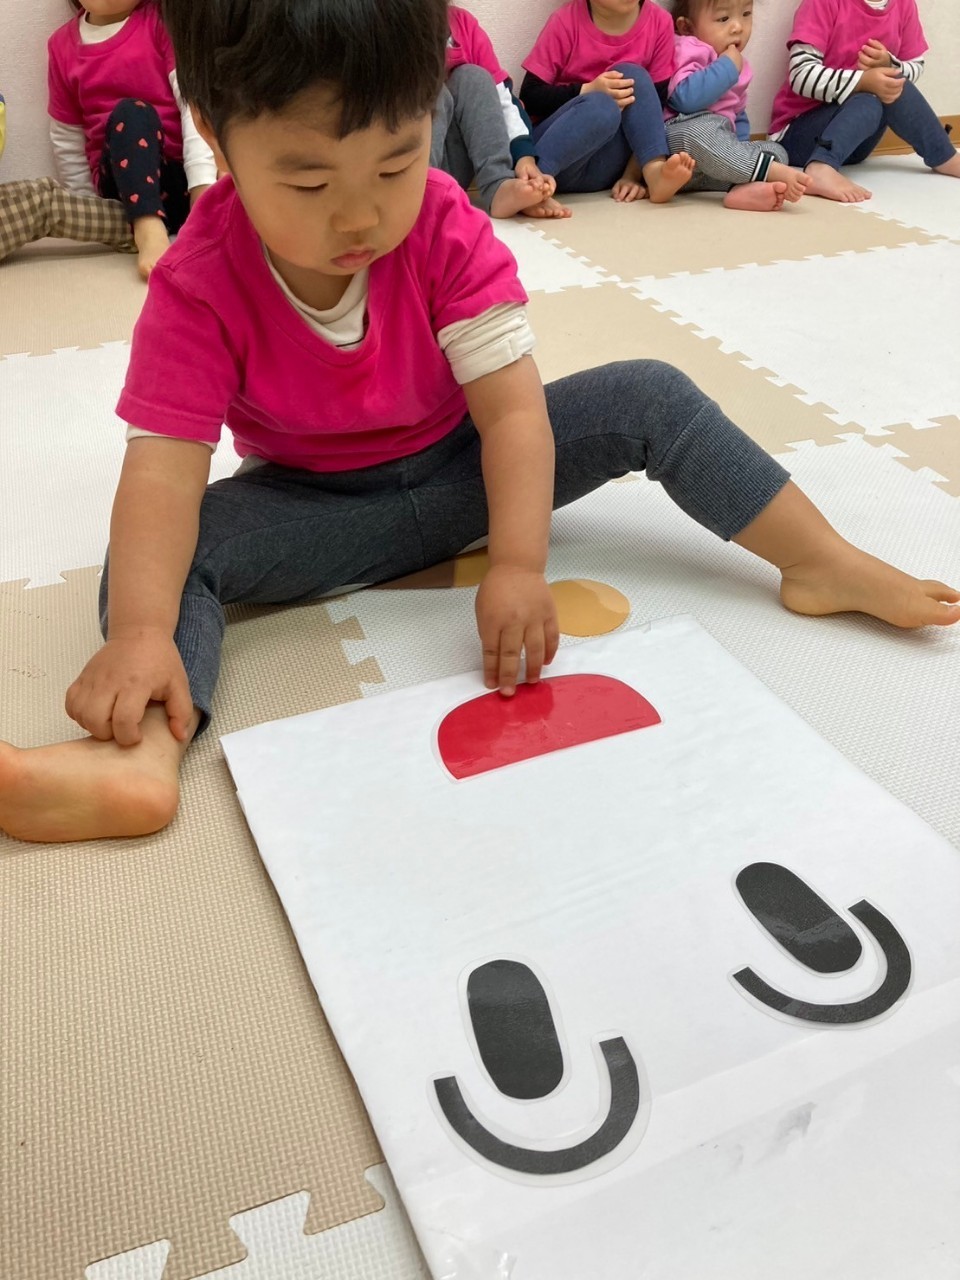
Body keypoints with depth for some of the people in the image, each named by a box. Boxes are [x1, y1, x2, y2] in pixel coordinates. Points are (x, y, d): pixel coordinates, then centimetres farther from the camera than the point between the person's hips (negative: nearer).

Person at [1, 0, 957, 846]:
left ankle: (827, 566, -5)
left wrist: (518, 565, -35)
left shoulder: (447, 230, -17)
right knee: (164, 546, -26)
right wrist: (140, 631, -43)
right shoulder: (197, 285, -21)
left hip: (461, 466, 1)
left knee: (651, 398, -12)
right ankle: (142, 755, -45)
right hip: (316, 510, 0)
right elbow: (164, 468, -28)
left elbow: (511, 405, -22)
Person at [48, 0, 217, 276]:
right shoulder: (62, 44, 11)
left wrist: (203, 193, -24)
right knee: (130, 112, -29)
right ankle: (150, 231, -45)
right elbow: (67, 143, 16)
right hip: (127, 183, 1)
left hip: (188, 175, -1)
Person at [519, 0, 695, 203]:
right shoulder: (567, 21, -8)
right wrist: (586, 92, -22)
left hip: (607, 165, 3)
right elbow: (529, 97, -8)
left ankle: (655, 173, -29)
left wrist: (632, 175, -12)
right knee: (601, 107, -31)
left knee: (631, 76, -19)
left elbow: (655, 106, -2)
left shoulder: (659, 22, -2)